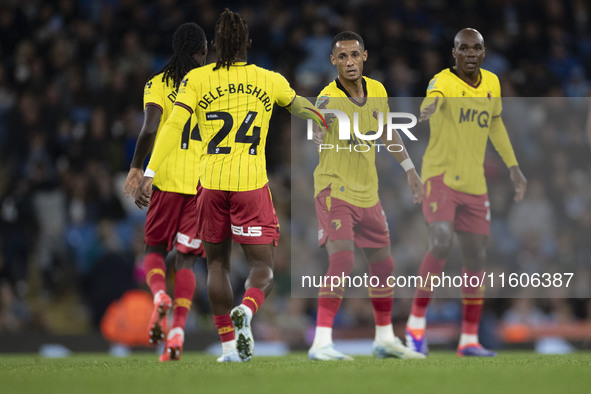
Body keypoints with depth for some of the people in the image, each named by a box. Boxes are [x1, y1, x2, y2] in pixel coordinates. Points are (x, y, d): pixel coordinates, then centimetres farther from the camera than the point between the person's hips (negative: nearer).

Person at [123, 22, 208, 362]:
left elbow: (150, 128, -10)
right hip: (204, 180, 1)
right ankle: (177, 332, -11)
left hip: (167, 179, -1)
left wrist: (136, 169, -2)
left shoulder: (158, 84, 3)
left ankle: (160, 295, -15)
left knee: (155, 248, 16)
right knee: (186, 259, 3)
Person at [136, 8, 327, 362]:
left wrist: (150, 173, -8)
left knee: (217, 262, 16)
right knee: (263, 266, 4)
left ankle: (229, 345, 12)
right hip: (252, 184, -1)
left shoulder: (197, 80, 2)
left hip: (212, 184, 1)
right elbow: (304, 110, 22)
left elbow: (173, 126, -7)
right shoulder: (269, 80, 5)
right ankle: (246, 311, -29)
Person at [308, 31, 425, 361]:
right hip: (334, 189, -7)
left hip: (368, 194, 7)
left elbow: (389, 133, 19)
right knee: (342, 260, -22)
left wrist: (411, 171, 24)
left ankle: (386, 340, 30)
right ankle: (321, 343, -20)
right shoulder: (329, 98, -16)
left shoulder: (377, 91, 3)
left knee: (384, 266, 13)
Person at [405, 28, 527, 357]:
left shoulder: (492, 83, 7)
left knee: (476, 257, 7)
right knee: (441, 241, -25)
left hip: (474, 183, 6)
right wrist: (430, 107, -61)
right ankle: (417, 323, -13)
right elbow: (433, 98, -37)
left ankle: (470, 339, 16)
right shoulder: (444, 81, -12)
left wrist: (513, 166, 20)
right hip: (441, 175, -6)